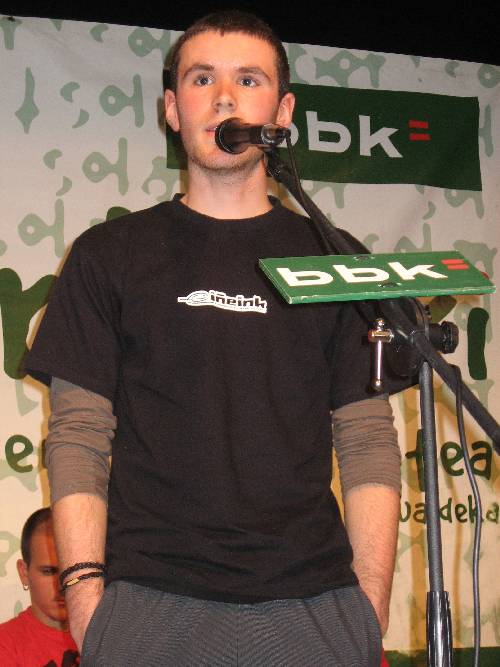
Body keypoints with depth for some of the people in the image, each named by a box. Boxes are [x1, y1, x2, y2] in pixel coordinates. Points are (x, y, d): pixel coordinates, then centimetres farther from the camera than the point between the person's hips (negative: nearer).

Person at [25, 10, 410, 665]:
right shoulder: (110, 254, 10)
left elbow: (369, 441, 9)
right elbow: (77, 436, 5)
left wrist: (371, 603, -1)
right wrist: (85, 589, -6)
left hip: (311, 605, 1)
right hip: (148, 605, -1)